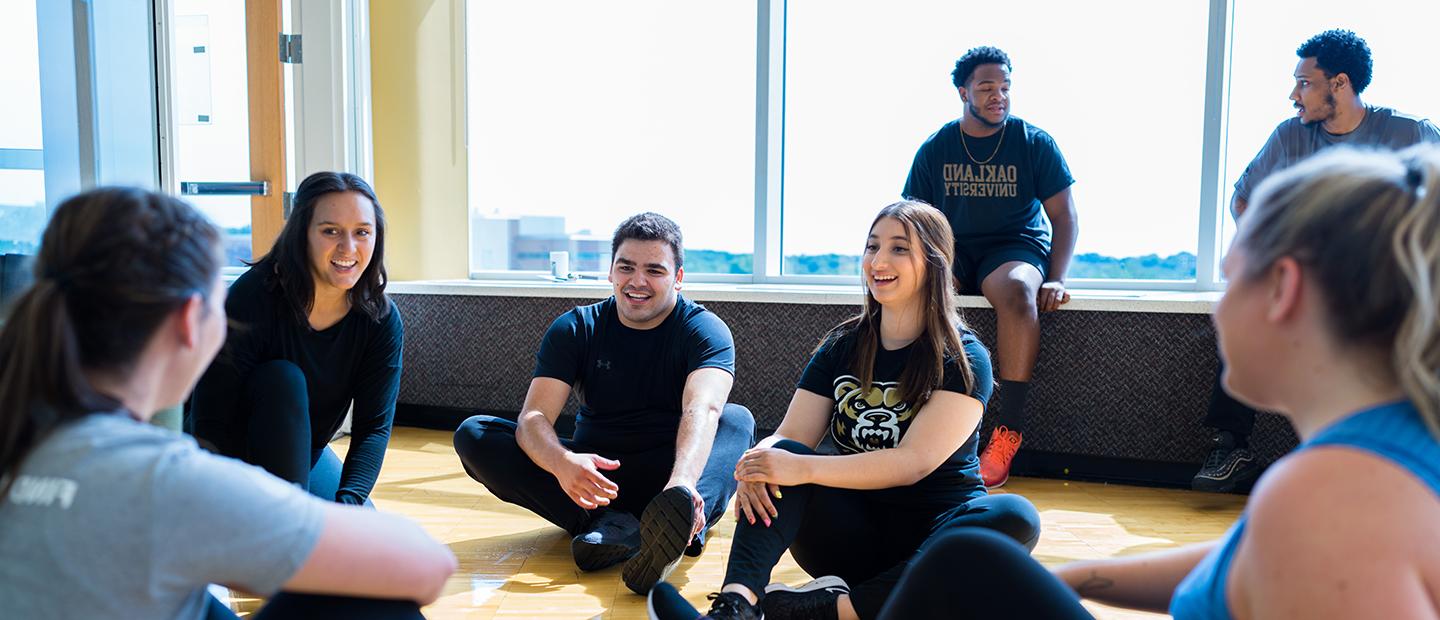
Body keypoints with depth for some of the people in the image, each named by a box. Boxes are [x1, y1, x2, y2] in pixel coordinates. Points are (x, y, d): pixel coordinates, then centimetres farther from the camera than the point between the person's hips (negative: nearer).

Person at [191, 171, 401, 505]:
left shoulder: (382, 319, -16)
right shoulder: (252, 296, -27)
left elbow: (375, 425, -16)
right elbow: (212, 422, -26)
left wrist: (347, 501, -31)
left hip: (302, 456, 4)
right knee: (283, 379, -31)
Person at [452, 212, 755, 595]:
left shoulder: (704, 330, -8)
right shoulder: (574, 329, -1)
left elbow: (702, 410, -28)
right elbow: (533, 418, -13)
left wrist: (682, 483, -50)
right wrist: (562, 462, -38)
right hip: (591, 473, 2)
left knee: (737, 420, -27)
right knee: (474, 433, -16)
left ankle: (685, 520, -59)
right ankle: (613, 525, -33)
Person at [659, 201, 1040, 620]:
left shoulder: (964, 360, -7)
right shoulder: (840, 348, 5)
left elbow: (914, 462, -20)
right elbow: (790, 437, -2)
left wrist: (805, 468, -30)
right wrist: (759, 461, -27)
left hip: (933, 531, -2)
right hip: (853, 533, 3)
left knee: (1015, 517, -33)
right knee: (784, 453, -21)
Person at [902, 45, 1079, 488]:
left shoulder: (1035, 143, 1)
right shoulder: (935, 149, 6)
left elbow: (1065, 218, 1)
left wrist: (1056, 280, -14)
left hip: (1016, 246, -2)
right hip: (951, 251, 2)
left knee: (1017, 292, -38)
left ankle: (1009, 432, -32)